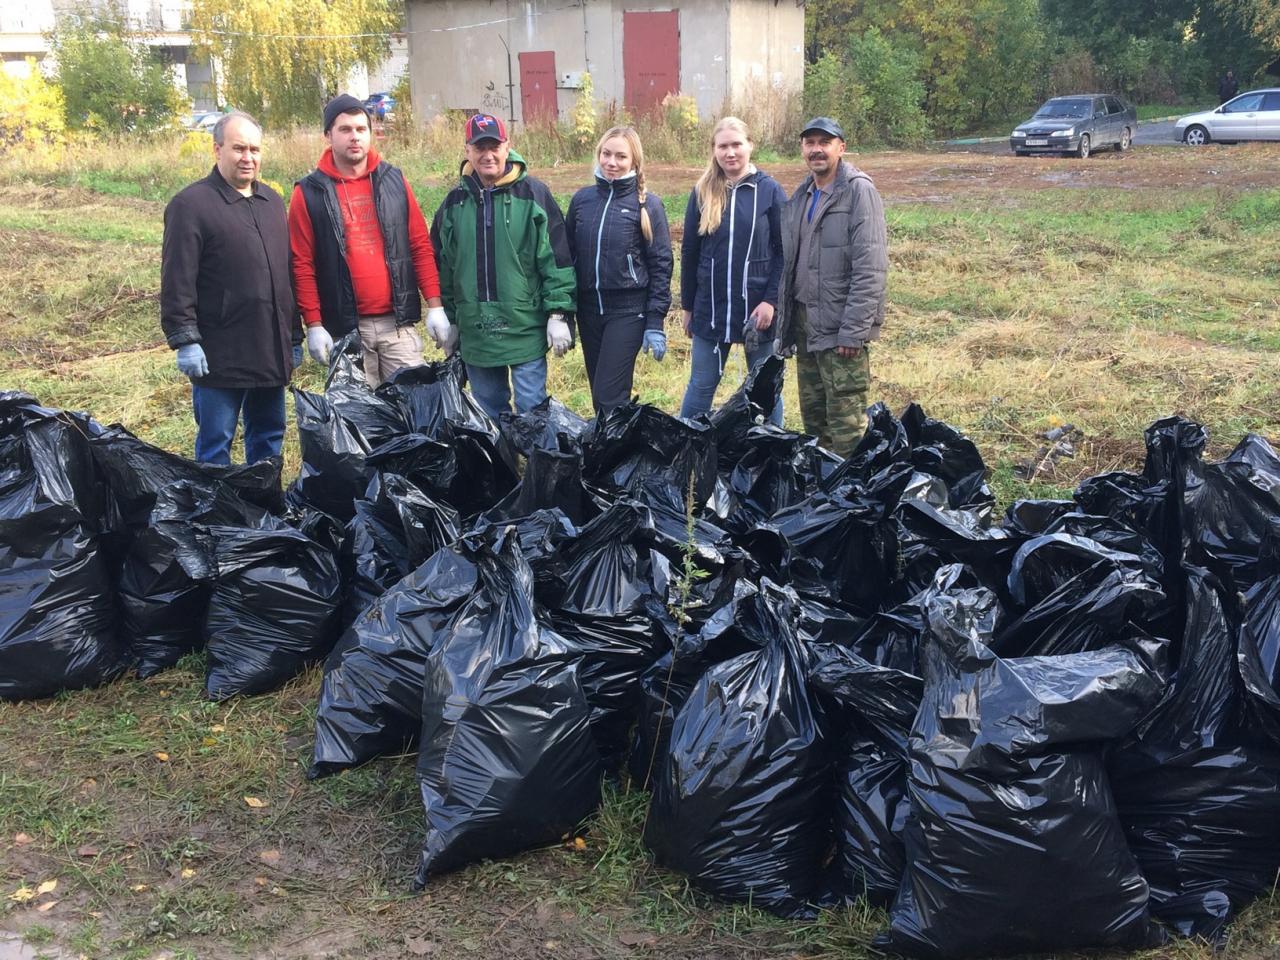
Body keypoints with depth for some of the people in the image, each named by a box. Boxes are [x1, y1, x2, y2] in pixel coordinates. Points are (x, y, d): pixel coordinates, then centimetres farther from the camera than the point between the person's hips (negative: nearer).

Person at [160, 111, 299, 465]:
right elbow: (177, 281, -12)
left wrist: (294, 336, 18)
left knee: (269, 436, 15)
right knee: (216, 444, 2)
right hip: (219, 355, -7)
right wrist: (184, 340, -16)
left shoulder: (272, 202, 15)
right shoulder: (191, 205, -8)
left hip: (271, 352, 7)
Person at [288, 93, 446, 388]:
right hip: (344, 328, -2)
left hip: (398, 323, 2)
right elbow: (302, 265, 0)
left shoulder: (394, 181, 8)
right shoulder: (309, 194, 2)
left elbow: (421, 247, 9)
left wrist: (435, 306, 1)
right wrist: (314, 325, -6)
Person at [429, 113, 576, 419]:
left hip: (526, 331, -4)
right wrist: (447, 319, 14)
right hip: (475, 334, 4)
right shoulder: (455, 203, 6)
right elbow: (442, 266, 13)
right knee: (488, 413, 14)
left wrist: (558, 314, -8)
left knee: (531, 411, 1)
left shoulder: (533, 194, -5)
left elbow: (557, 259, -5)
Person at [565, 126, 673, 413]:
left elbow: (661, 265, -5)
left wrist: (656, 322, -10)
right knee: (599, 395, 11)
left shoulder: (647, 204, -5)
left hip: (628, 311, -4)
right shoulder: (581, 199, 5)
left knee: (609, 396, -11)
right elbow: (566, 255, 12)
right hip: (588, 309, 5)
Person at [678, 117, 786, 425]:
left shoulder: (769, 190, -3)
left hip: (758, 307, -2)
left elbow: (785, 250, -4)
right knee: (701, 385, 10)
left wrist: (771, 300, -13)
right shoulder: (702, 192, 4)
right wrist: (687, 306, 9)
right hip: (710, 308, 2)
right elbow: (689, 252, 8)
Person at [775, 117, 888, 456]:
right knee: (813, 415, 16)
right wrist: (785, 320, 14)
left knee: (846, 426, -5)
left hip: (841, 327, -8)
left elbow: (870, 269, -17)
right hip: (804, 323, 8)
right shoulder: (801, 196, 14)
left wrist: (853, 331, -20)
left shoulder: (859, 191, -10)